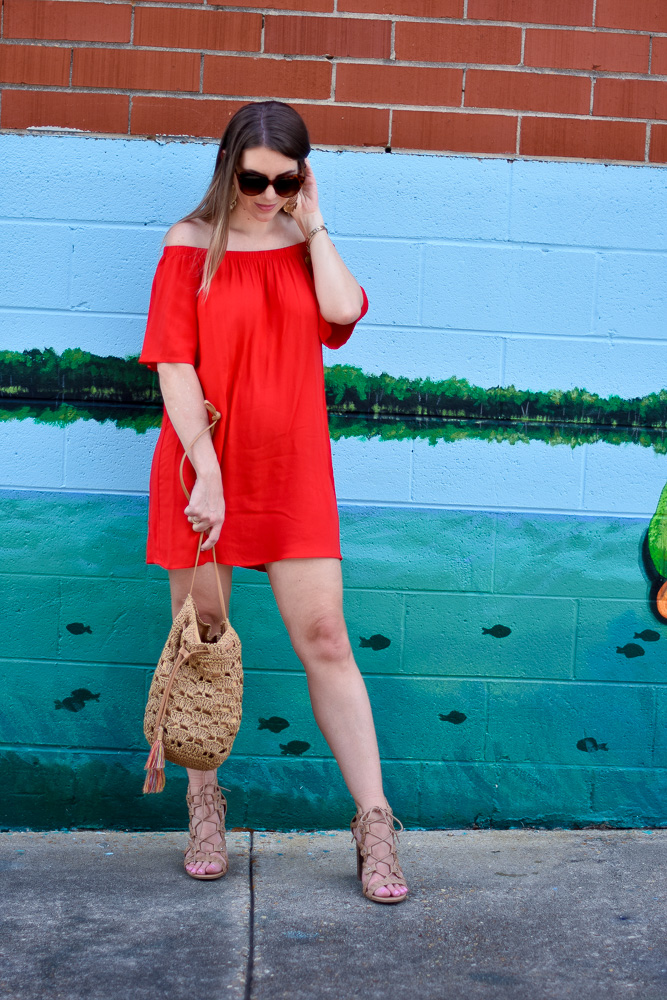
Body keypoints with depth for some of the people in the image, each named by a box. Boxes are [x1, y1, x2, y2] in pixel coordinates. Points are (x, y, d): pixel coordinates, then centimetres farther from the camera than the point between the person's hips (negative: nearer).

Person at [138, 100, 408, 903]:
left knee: (324, 639, 0)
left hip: (293, 473, 2)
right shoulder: (190, 245, 0)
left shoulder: (305, 247, 9)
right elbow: (174, 366, -8)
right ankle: (204, 807, 25)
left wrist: (312, 226, -5)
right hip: (202, 468, -1)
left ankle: (374, 824, 6)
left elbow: (343, 309, -13)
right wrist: (206, 472, -16)